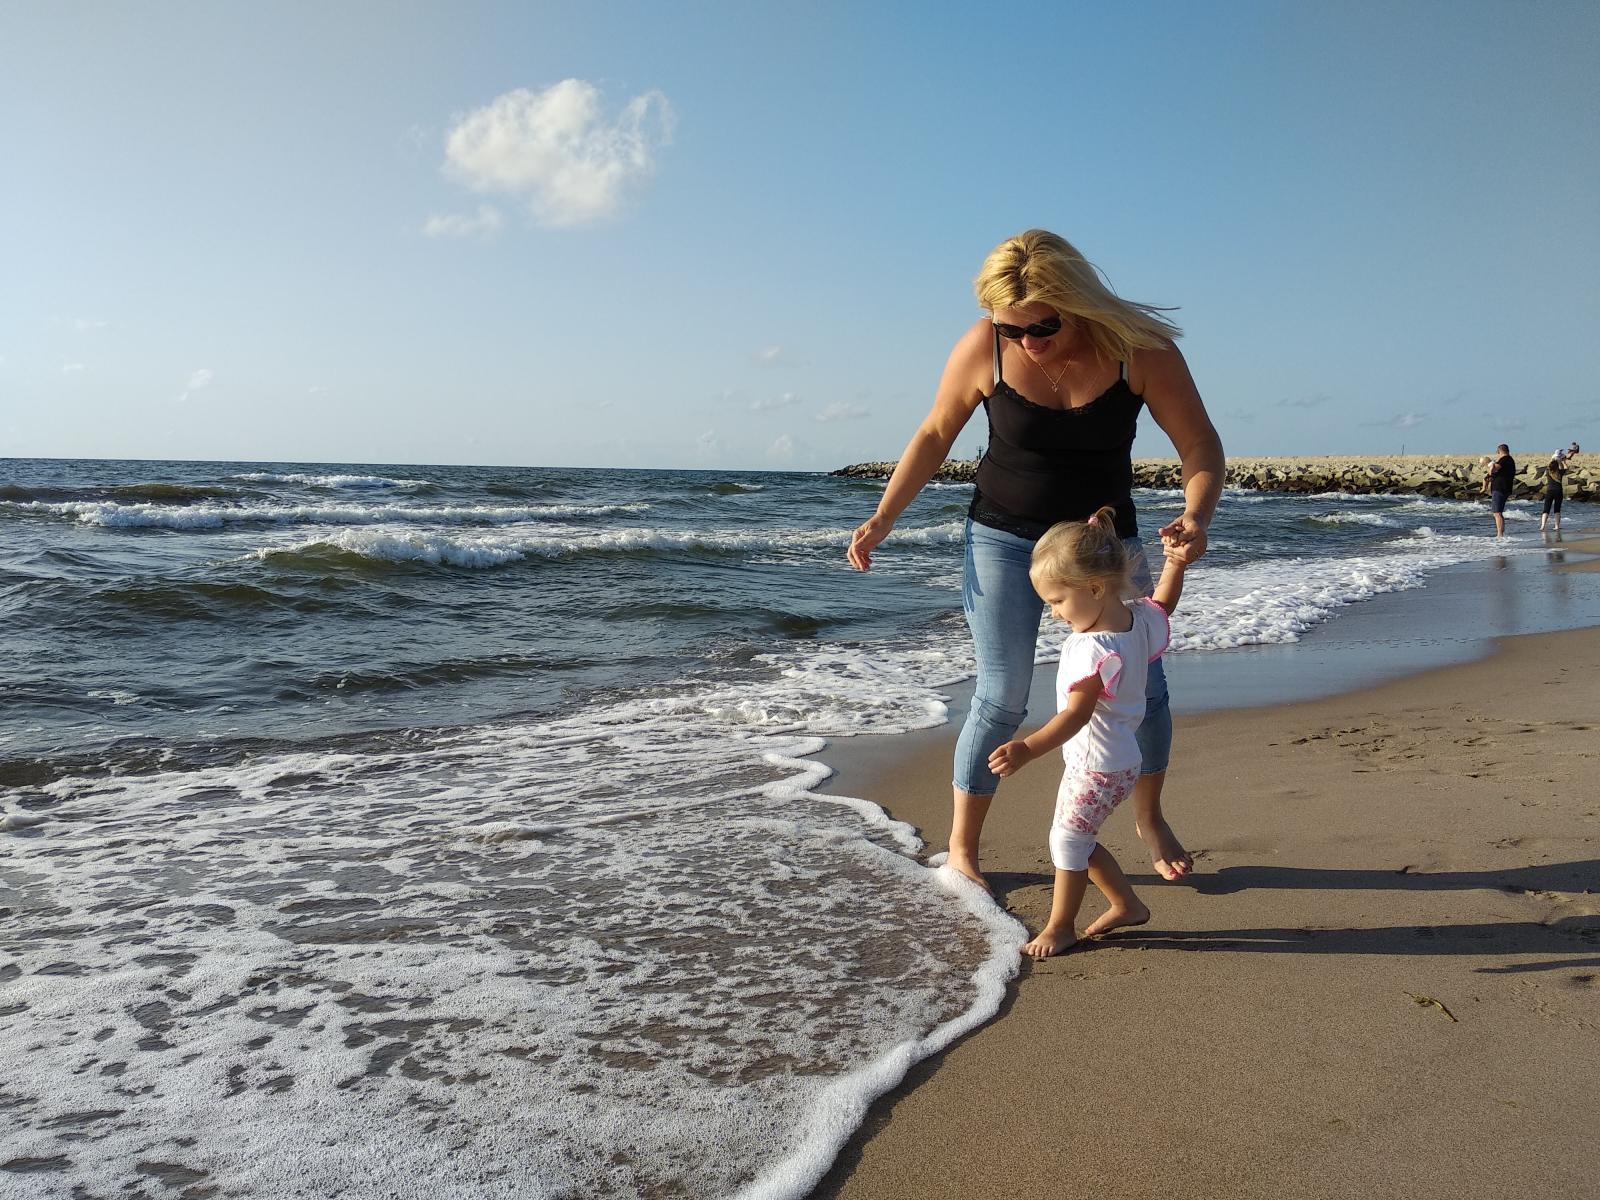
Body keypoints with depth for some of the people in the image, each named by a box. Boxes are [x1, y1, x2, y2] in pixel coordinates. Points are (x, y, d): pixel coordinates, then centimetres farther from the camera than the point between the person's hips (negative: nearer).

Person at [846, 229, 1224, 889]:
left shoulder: (1141, 349, -18)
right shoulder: (983, 348, -18)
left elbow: (1201, 447, -13)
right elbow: (934, 435, -3)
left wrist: (1195, 519, -33)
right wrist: (882, 518, -7)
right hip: (1003, 540, -1)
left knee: (1142, 686, 5)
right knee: (1002, 699, -3)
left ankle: (1149, 818, 32)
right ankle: (960, 848, 13)